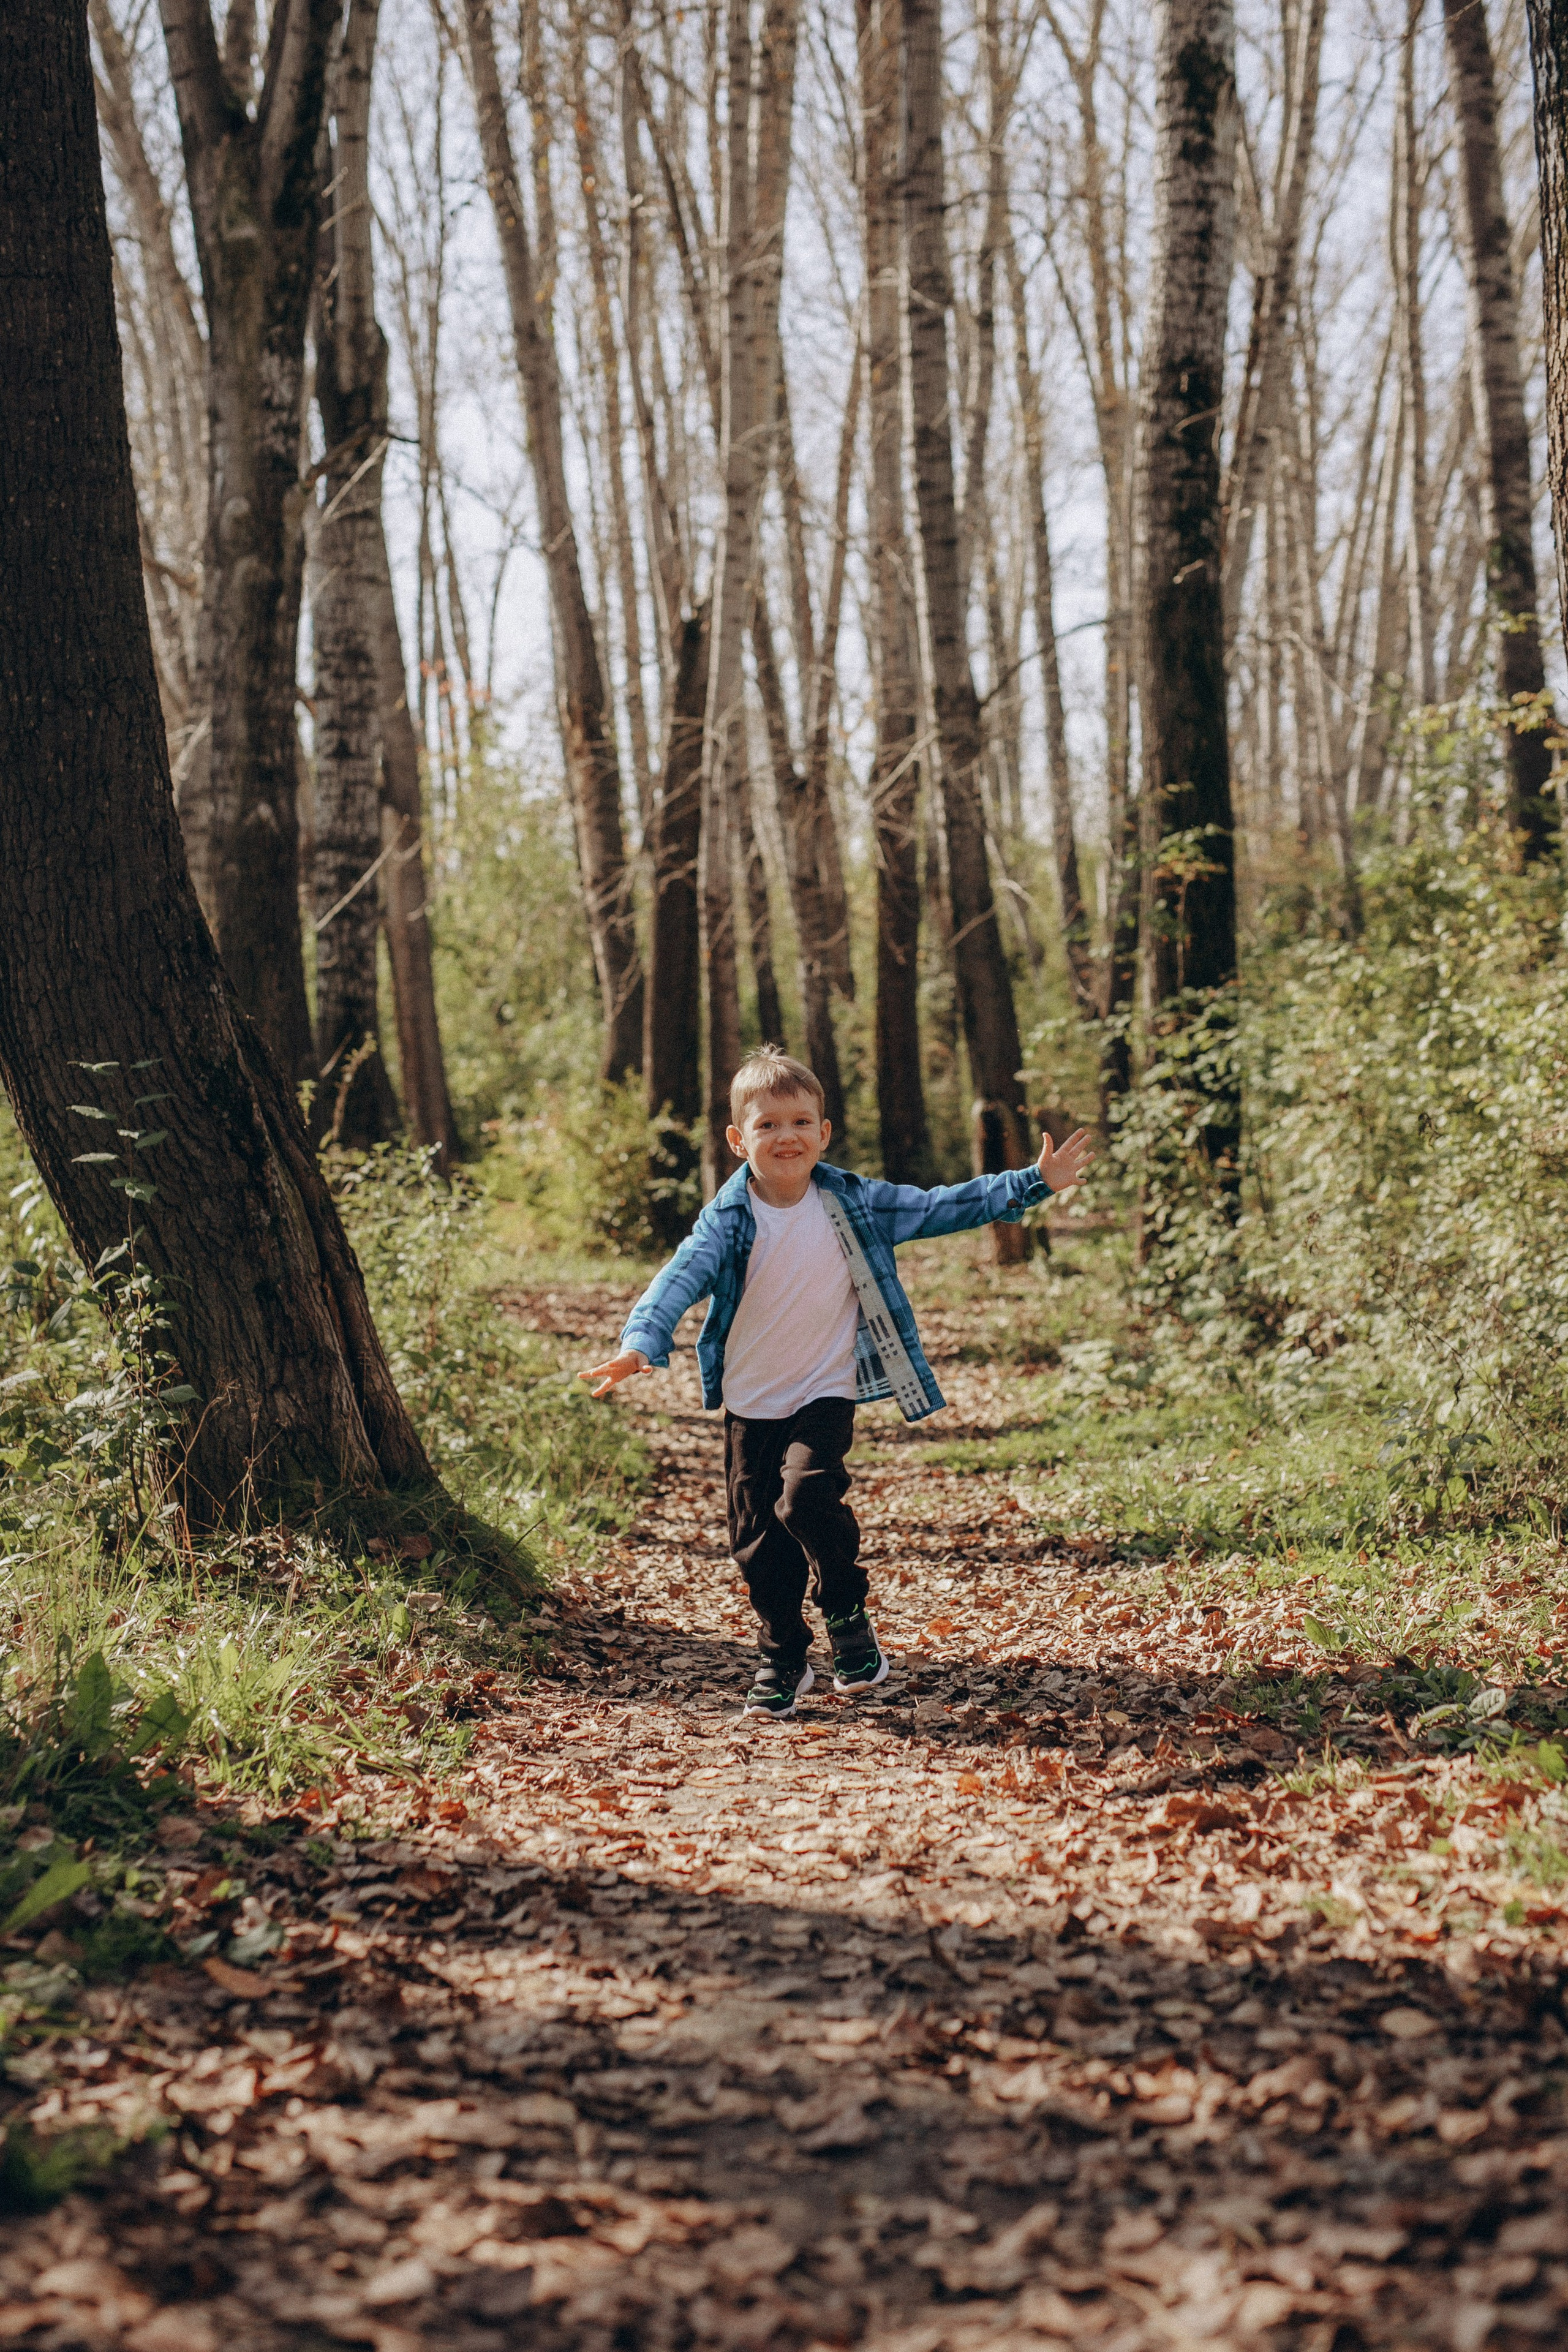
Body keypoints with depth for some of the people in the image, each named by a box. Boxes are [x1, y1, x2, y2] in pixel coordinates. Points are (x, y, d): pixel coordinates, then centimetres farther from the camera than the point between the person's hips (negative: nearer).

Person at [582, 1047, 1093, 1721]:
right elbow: (683, 1277, -25)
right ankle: (781, 1659, 26)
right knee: (757, 1534, 5)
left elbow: (941, 1208, -1)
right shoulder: (728, 1218, -11)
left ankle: (847, 1613, 3)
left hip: (826, 1393, -1)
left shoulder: (854, 1204, -6)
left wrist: (1034, 1184, -4)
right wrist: (640, 1343, -43)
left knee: (805, 1495, -24)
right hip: (751, 1404, 1)